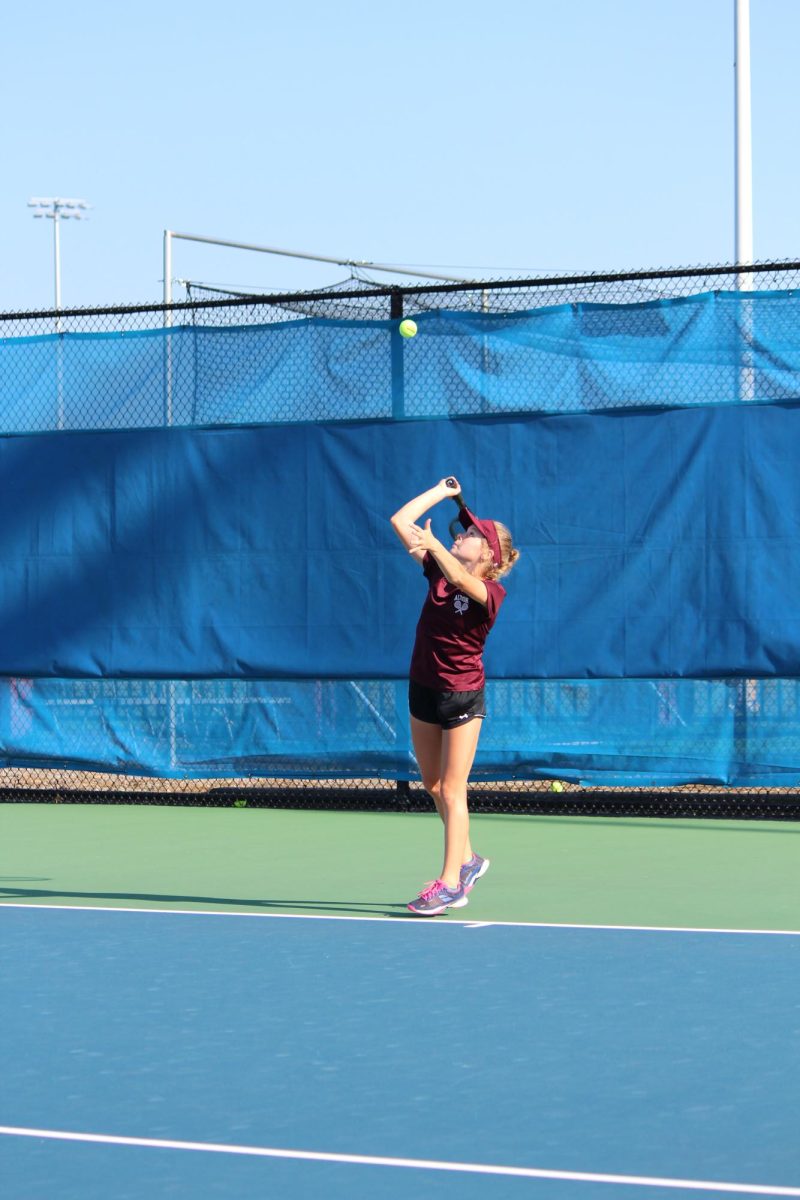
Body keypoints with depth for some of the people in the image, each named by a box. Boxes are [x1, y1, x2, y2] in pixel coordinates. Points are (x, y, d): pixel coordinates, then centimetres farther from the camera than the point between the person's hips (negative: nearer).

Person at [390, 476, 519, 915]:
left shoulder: (490, 592, -13)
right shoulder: (439, 570, 4)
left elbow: (462, 581, -38)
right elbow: (400, 521, 3)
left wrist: (432, 543, -52)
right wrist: (442, 491, 8)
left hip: (462, 696, -7)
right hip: (423, 690, 7)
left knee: (451, 790, -7)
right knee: (434, 787, 14)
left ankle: (449, 883, -5)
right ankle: (466, 859, 31)